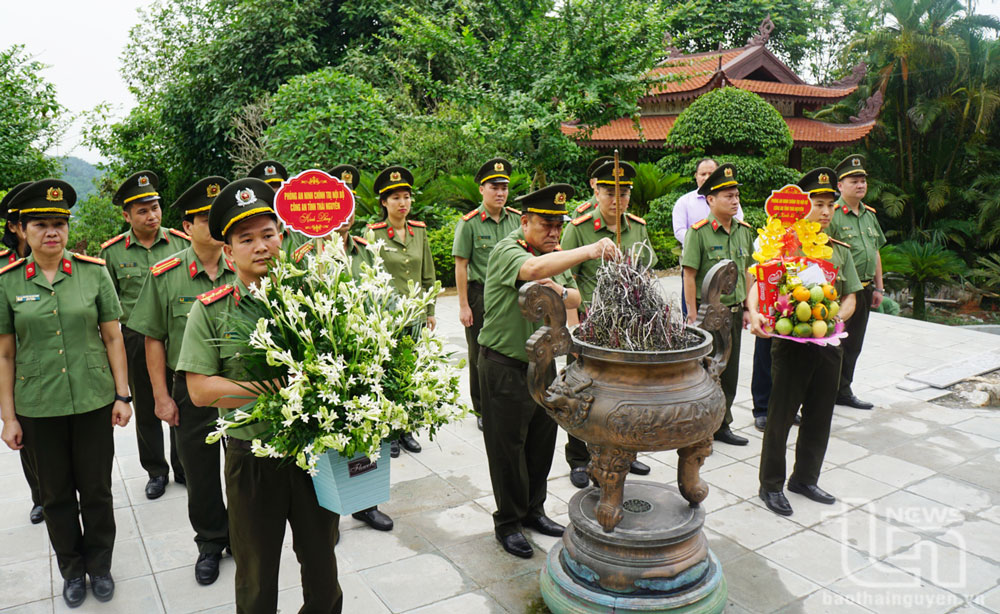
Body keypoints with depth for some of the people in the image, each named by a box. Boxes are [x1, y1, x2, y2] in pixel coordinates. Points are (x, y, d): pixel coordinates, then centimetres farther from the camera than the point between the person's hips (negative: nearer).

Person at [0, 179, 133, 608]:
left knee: (96, 490, 11)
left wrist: (122, 395, -2)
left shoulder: (94, 272, -2)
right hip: (38, 408, 1)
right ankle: (72, 570, 35)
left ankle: (100, 565, 32)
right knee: (56, 494, 15)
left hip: (94, 402, 0)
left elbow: (112, 337, 1)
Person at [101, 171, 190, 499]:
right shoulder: (113, 251, -2)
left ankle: (183, 468, 27)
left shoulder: (180, 242, -2)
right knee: (146, 409, 12)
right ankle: (156, 471, 29)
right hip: (137, 340, 0)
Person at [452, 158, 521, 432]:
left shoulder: (516, 219, 6)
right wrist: (463, 305, -10)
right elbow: (460, 266, -7)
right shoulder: (469, 223, -6)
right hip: (481, 295, -3)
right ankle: (483, 411, 22)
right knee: (481, 355, 7)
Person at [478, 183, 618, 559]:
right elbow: (534, 268, -39)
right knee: (508, 446, 3)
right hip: (504, 365, -7)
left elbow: (575, 298, 11)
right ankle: (507, 523, 20)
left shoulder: (556, 253, 9)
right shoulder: (506, 250, -16)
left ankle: (533, 510, 34)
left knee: (542, 440, 16)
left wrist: (560, 292, -12)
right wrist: (588, 251, -46)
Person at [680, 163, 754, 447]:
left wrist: (747, 308, 12)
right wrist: (692, 315, -15)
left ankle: (722, 425, 28)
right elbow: (689, 276, -13)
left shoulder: (744, 231, 7)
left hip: (733, 311, 6)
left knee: (729, 372, 14)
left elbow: (747, 272, 15)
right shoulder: (698, 232, -12)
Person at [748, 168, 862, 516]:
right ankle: (771, 485, 17)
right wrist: (755, 314, -31)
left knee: (820, 416, 14)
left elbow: (850, 297, 11)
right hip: (792, 342, -5)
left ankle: (805, 478, 32)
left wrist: (836, 318, -9)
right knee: (781, 415, 3)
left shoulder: (840, 250, 10)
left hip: (829, 344, 5)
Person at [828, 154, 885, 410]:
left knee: (853, 345, 14)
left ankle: (844, 391, 26)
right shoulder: (832, 214, -11)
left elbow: (876, 252, 20)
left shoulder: (870, 215, 15)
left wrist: (878, 287, 17)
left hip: (864, 290, 8)